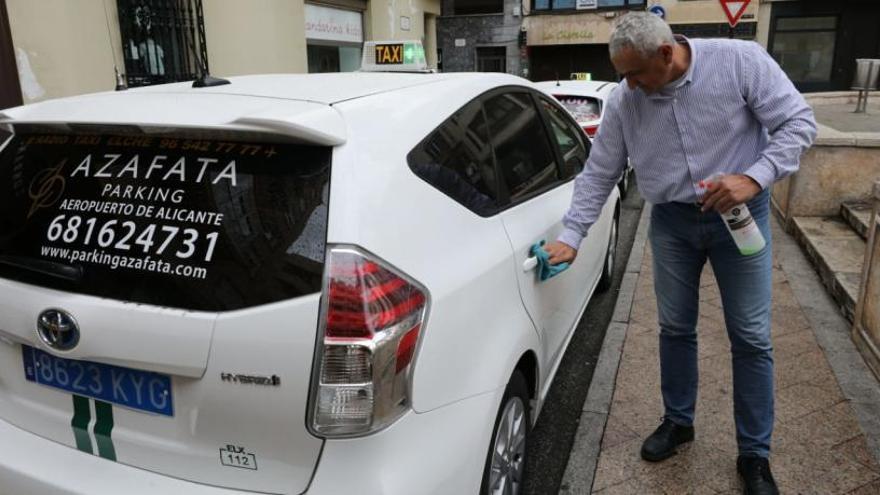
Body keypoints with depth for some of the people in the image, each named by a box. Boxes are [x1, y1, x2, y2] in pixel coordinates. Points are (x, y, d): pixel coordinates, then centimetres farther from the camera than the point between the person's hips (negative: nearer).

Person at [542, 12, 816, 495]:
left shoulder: (740, 60, -15)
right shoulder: (623, 101, -7)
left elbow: (798, 121, -11)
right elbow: (598, 174, -2)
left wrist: (755, 177, -25)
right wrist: (570, 237, -6)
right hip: (671, 221, 3)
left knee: (751, 338, 4)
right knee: (675, 329, 12)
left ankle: (754, 454, 21)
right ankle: (678, 420, 35)